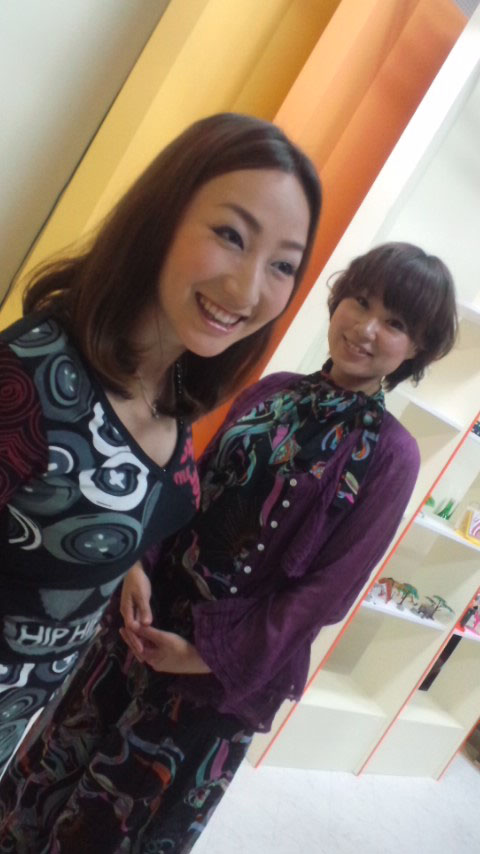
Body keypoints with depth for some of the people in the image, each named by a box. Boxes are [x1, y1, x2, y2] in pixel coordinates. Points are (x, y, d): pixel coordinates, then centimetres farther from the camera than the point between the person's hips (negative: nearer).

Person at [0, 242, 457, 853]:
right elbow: (194, 486, 6)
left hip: (231, 658, -4)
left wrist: (212, 655, -13)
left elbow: (328, 588, -13)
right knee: (63, 758, 22)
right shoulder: (271, 392, 0)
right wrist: (141, 563, -9)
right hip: (153, 610, 4)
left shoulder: (390, 454, -13)